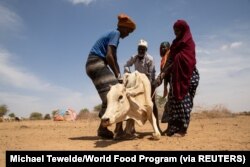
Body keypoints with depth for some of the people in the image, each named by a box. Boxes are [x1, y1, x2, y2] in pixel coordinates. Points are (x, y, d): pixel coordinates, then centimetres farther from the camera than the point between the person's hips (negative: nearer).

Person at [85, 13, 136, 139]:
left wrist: (118, 76, 10)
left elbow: (113, 58, 19)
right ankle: (103, 128, -13)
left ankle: (119, 128, 8)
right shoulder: (116, 33, -5)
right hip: (97, 63, -10)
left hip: (95, 65, 10)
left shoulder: (113, 34, 24)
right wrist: (117, 75, -11)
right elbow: (109, 56, -19)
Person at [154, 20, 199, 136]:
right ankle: (173, 127, 10)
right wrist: (162, 74, -3)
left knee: (182, 100, -8)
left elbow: (179, 61, -15)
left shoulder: (188, 42, -6)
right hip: (176, 76, 8)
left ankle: (182, 128, -3)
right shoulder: (177, 42, 18)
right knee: (173, 100, 5)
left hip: (186, 75, -8)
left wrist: (163, 74, -18)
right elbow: (171, 60, 11)